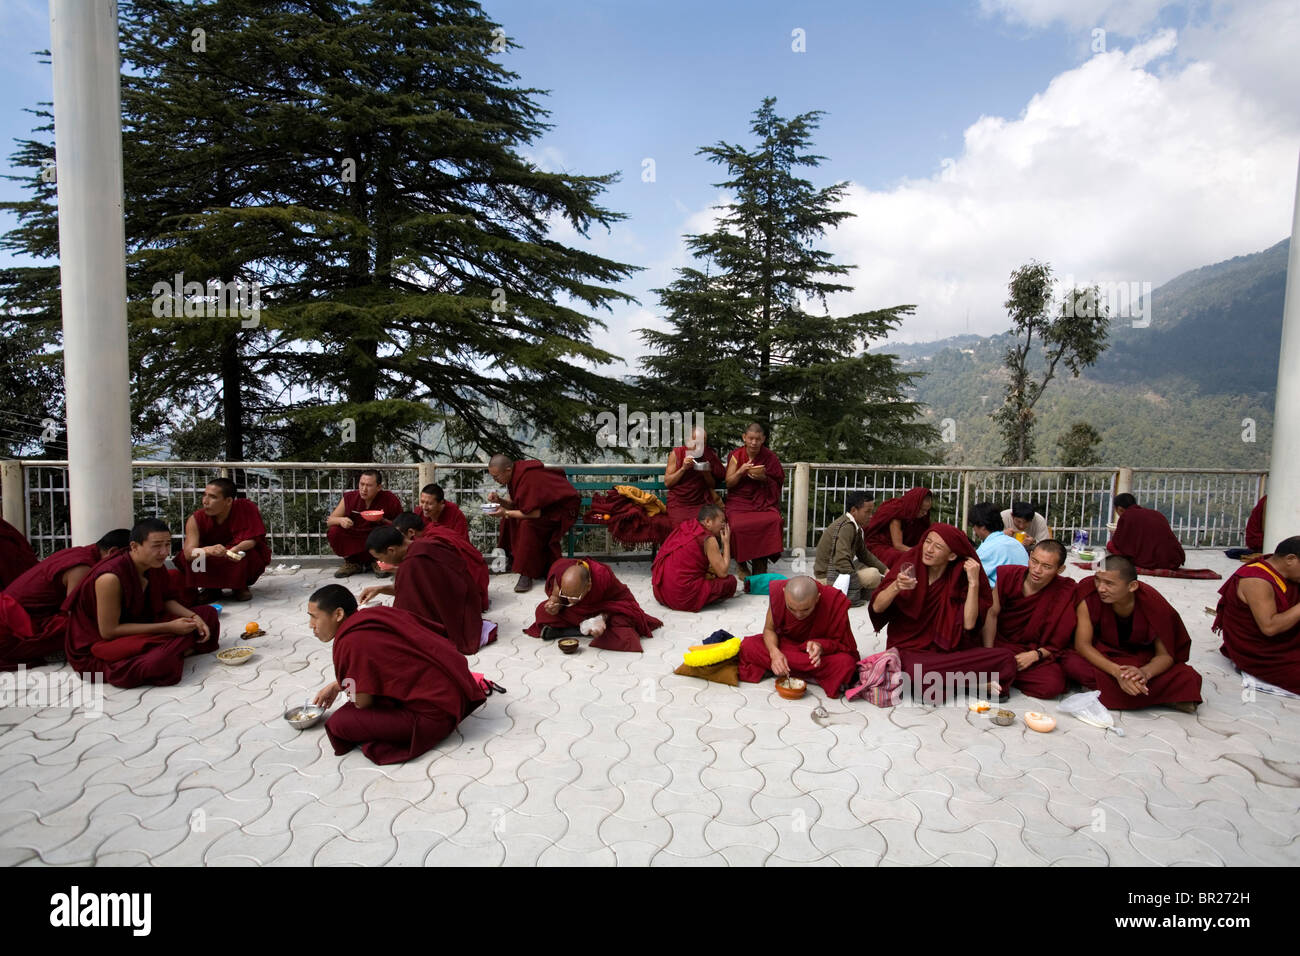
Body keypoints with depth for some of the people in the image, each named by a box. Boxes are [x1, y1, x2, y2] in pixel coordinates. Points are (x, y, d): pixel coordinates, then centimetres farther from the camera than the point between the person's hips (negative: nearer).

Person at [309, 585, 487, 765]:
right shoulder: (375, 615, 8)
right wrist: (336, 685, 28)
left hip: (436, 714, -9)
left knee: (338, 723, -6)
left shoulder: (352, 643, -16)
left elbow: (362, 703, -8)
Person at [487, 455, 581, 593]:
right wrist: (499, 500, -14)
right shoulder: (514, 474, -3)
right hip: (542, 505, 10)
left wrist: (506, 513, -24)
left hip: (561, 507, -10)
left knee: (528, 524, -30)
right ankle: (514, 559, 10)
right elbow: (513, 504, 5)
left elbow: (535, 513, -30)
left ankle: (527, 574, -24)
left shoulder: (528, 478, -30)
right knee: (509, 519, -1)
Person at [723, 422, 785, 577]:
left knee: (774, 521, -30)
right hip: (739, 501, 0)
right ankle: (741, 563, -2)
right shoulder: (736, 456, 3)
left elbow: (777, 485, 7)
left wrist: (764, 478, -14)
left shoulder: (769, 457, 4)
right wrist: (740, 471, -17)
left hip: (763, 501, 1)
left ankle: (760, 567, -13)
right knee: (738, 525, -31)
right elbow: (729, 483, 2)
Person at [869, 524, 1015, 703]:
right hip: (910, 650, -1)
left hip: (949, 650, 1)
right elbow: (876, 608, -8)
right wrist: (895, 587, -26)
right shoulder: (910, 562, -3)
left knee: (1006, 658, -21)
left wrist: (974, 583, -13)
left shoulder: (959, 577, 1)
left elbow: (969, 624, -10)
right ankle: (972, 684, -13)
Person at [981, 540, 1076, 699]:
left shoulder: (1065, 592, -10)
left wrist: (1035, 655, -21)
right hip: (1000, 642, 0)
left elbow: (1059, 643, -5)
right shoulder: (1008, 574, -4)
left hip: (1035, 652, 0)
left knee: (1053, 684, -30)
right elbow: (992, 614, -5)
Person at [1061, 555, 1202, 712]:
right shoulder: (1088, 595, -24)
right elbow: (1082, 644, -23)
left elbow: (1165, 655, -14)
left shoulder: (1152, 603, -21)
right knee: (1072, 663, -33)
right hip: (1101, 656, 0)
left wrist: (1145, 672, -37)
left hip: (1144, 660, 1)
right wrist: (1117, 672, -37)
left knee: (1186, 679, -24)